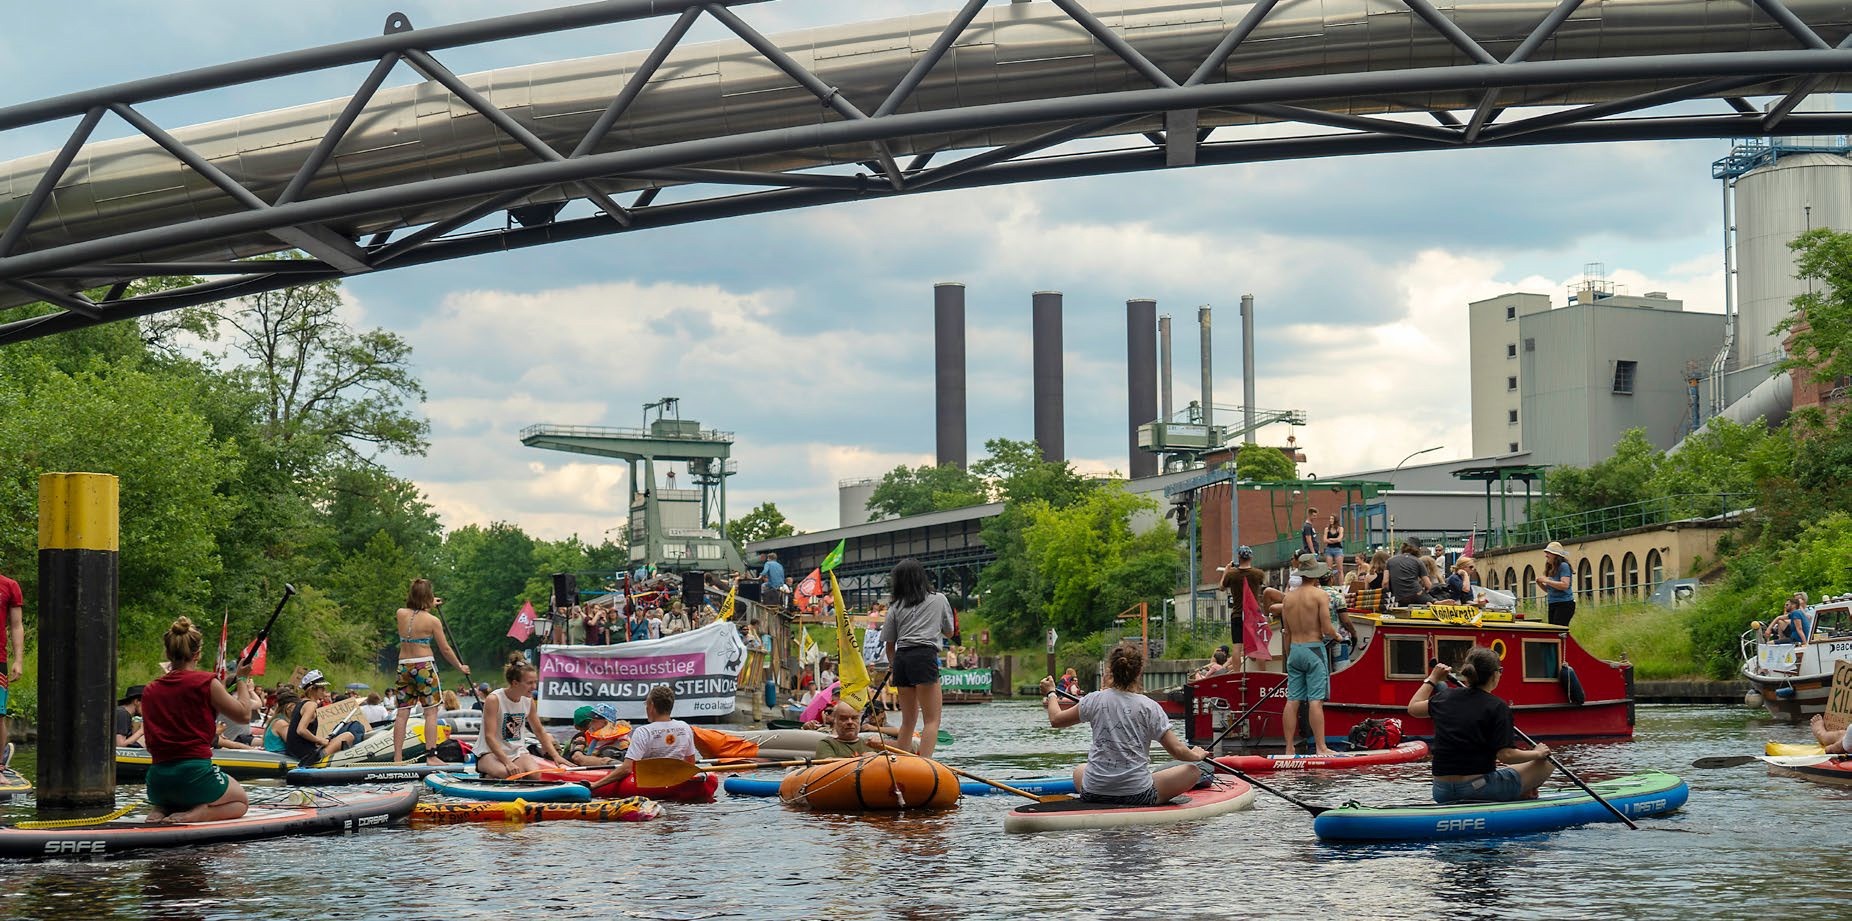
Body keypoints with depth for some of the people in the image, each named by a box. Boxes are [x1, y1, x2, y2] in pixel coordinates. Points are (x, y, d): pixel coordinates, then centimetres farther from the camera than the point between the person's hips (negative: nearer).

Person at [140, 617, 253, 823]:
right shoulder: (206, 682, -7)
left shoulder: (149, 690, 8)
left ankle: (161, 810, 3)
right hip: (194, 774, -5)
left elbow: (150, 745, 15)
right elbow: (244, 715, 5)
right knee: (241, 801, 23)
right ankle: (195, 814, -8)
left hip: (157, 782, 5)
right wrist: (241, 679, 18)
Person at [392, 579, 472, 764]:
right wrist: (460, 667, 12)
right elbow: (445, 649, -2)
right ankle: (431, 755, -7)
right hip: (424, 666, -5)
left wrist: (430, 605, 44)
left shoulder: (401, 614, 2)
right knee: (431, 712, -1)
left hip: (404, 666, 5)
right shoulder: (432, 620, -9)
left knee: (402, 713, 6)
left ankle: (397, 757, 4)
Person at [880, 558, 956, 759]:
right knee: (932, 720, -8)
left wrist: (893, 669, 30)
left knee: (908, 720, 16)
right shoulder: (939, 600, 12)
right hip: (924, 657, -4)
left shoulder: (896, 606, 14)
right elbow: (949, 632, 24)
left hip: (902, 659, 4)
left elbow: (889, 644, 15)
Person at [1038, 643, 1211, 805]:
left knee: (1079, 770, 37)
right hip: (1138, 795, -3)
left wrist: (1050, 694, 32)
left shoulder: (1095, 700, -3)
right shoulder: (1149, 707, -8)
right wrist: (1196, 755, 16)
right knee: (1192, 770, 13)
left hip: (1092, 795, 3)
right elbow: (1177, 750, -6)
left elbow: (1056, 719, 12)